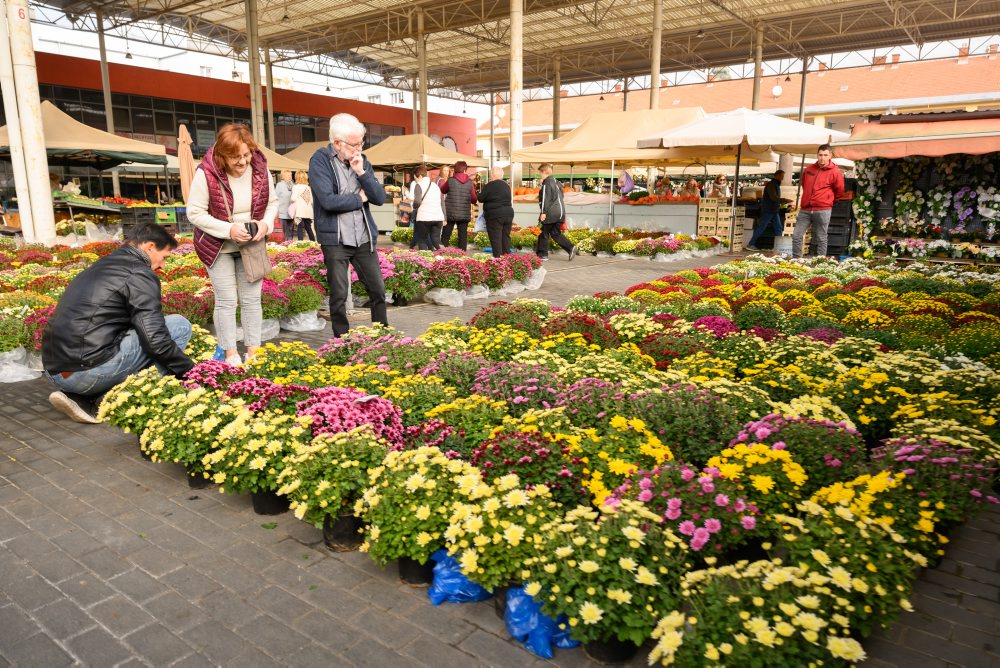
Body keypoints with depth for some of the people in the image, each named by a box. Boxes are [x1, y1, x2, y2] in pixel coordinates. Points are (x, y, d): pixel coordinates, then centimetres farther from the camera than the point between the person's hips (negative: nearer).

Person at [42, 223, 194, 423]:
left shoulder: (99, 266, 22)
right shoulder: (139, 273, -6)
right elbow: (156, 341, -14)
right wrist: (191, 371, -1)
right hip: (91, 373, -9)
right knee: (179, 325, 0)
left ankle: (81, 397, 9)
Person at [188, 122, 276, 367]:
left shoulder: (260, 168, -11)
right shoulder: (207, 173, -21)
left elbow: (272, 202, 3)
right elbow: (194, 213, -16)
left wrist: (265, 223, -17)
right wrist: (229, 229, -26)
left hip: (251, 244, 3)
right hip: (219, 246, -3)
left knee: (252, 298, 7)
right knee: (226, 300, 0)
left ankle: (253, 351, 18)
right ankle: (231, 354, 13)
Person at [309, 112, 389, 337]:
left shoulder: (362, 160, 9)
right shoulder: (320, 160, -7)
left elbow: (380, 198, 2)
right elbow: (328, 200, -20)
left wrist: (362, 172, -11)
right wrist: (359, 198, -6)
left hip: (364, 238, 5)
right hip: (335, 240, -4)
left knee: (378, 289, 7)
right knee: (339, 295, 3)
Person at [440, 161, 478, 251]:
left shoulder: (450, 180, -6)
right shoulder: (470, 182, -3)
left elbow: (442, 190, 13)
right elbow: (474, 199, 0)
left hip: (450, 213, -1)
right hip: (465, 214, 1)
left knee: (445, 236, 7)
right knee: (463, 236, 6)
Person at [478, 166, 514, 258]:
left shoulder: (490, 185, -10)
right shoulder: (506, 185, 11)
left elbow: (481, 198, -5)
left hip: (495, 215, -6)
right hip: (508, 214, 7)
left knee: (496, 239, -4)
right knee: (505, 237, 11)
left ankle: (497, 257, -7)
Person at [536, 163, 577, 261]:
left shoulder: (546, 183, -10)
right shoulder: (557, 182, 17)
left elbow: (545, 199, -17)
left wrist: (543, 212, -17)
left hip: (550, 213, -8)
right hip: (560, 212, 8)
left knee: (544, 233, 4)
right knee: (556, 233, 12)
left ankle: (542, 254, 9)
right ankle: (570, 248, -2)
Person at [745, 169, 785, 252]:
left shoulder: (777, 185, 16)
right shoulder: (771, 184, -12)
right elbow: (773, 197, -24)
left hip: (775, 211, 9)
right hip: (768, 210, -9)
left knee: (778, 228, 3)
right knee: (761, 228, -6)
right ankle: (750, 244, -1)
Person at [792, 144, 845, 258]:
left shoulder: (835, 172, -3)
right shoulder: (809, 169, 9)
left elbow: (839, 191, 8)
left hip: (822, 210, -4)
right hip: (805, 209, 4)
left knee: (821, 239, 2)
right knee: (796, 236, -1)